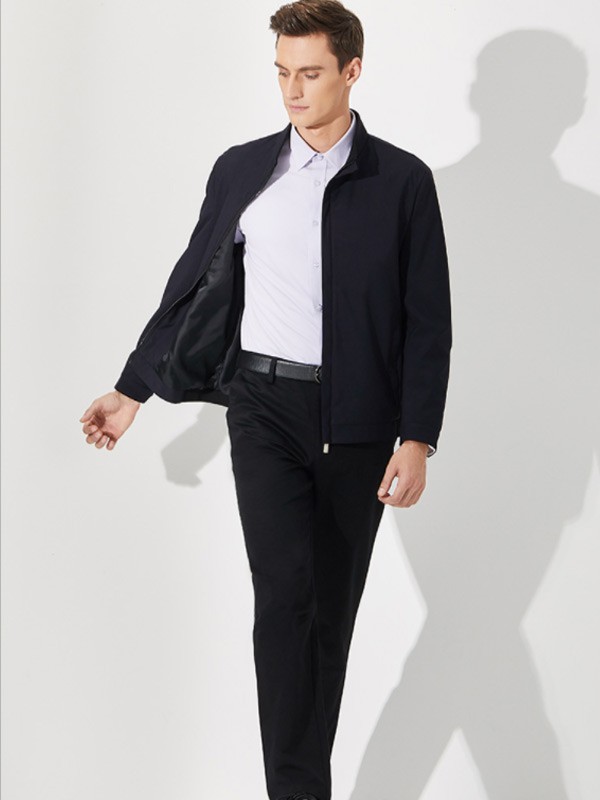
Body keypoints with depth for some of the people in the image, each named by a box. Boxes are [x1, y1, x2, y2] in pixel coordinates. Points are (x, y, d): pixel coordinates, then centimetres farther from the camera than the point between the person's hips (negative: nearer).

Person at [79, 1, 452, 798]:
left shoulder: (402, 181, 0)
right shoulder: (241, 170, 6)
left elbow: (428, 321, 0)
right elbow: (191, 285, 13)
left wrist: (417, 439, -6)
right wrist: (132, 390, 12)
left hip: (356, 417, 0)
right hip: (264, 403, 0)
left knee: (332, 605, 8)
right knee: (285, 591, -14)